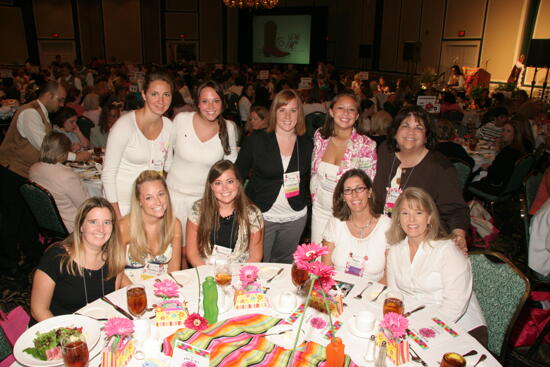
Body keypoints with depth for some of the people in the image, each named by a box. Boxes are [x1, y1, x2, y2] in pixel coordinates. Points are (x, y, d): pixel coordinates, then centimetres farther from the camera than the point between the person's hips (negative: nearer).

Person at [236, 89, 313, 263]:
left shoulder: (306, 145, 1)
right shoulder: (257, 140, -8)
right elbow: (238, 173, -3)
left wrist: (303, 203, 5)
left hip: (295, 218, 3)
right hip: (261, 215, -2)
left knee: (284, 265, 18)